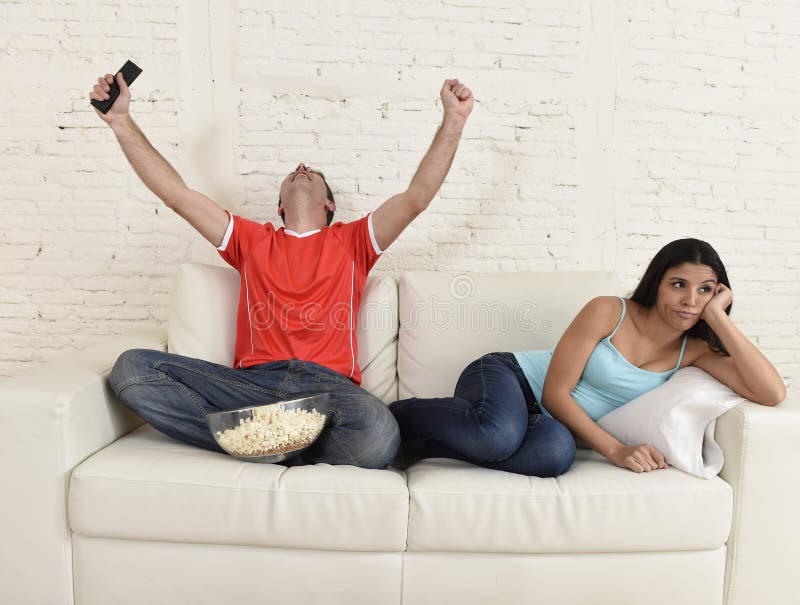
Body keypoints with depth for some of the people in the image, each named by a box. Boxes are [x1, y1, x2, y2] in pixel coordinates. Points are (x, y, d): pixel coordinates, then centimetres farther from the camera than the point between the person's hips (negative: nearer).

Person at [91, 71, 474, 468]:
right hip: (253, 382, 2)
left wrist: (454, 121, 3)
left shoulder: (351, 241, 20)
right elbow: (175, 194, 20)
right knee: (131, 367, -18)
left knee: (376, 436, -37)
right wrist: (121, 121, 16)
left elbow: (417, 197, 10)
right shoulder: (252, 240, 25)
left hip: (328, 386, -2)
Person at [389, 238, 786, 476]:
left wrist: (718, 318, -13)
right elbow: (555, 392, -13)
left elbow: (772, 393, -11)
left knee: (557, 453, -37)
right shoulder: (608, 312, -11)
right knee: (498, 434, -42)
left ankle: (417, 443, -17)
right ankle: (395, 416, -11)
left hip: (541, 417, 4)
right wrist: (615, 450, -21)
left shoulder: (695, 349, 4)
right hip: (506, 376, -4)